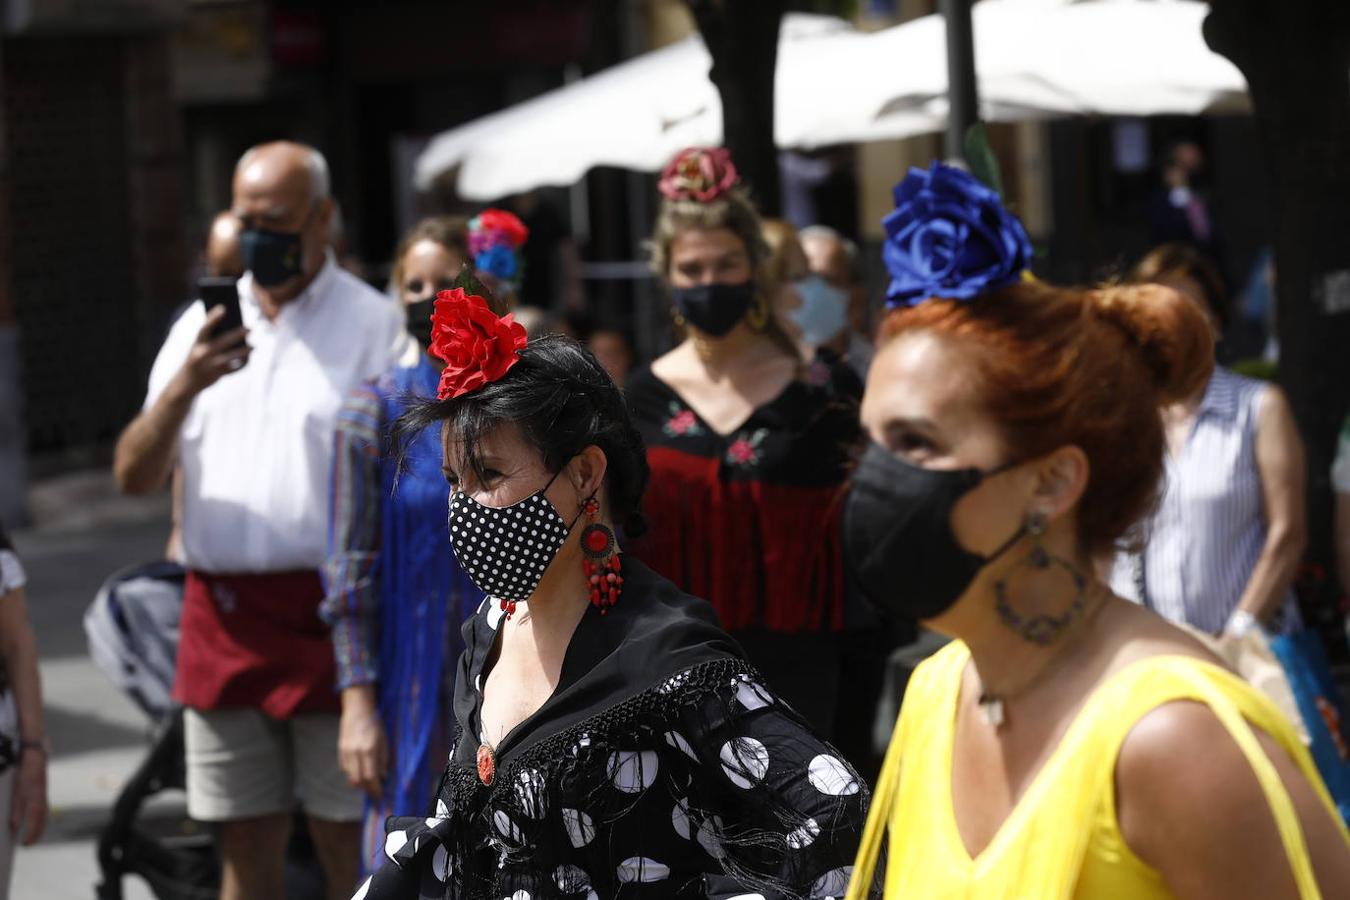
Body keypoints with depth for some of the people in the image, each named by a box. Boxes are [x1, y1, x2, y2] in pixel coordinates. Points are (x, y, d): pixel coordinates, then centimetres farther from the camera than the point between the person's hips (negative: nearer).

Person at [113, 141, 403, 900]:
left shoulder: (373, 324, 0)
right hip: (221, 616, 4)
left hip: (331, 615, -4)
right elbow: (134, 475, 7)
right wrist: (183, 387, -12)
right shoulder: (201, 325, 13)